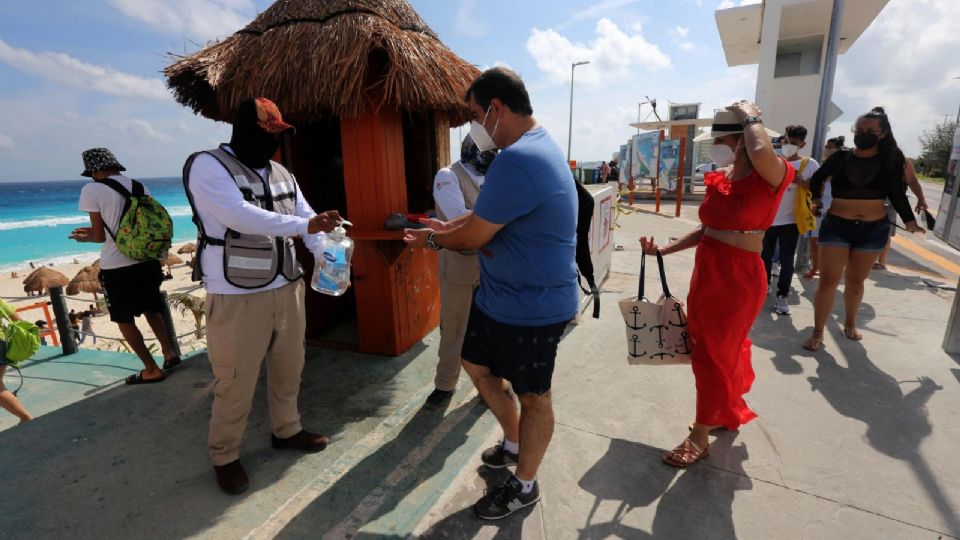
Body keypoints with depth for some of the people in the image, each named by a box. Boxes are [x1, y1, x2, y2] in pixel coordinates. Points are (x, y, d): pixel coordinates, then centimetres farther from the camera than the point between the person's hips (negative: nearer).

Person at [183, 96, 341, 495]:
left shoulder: (281, 173, 12)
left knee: (288, 369, 19)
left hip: (287, 289, 7)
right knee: (235, 384, 6)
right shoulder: (207, 166, -10)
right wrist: (304, 226, -26)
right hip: (237, 298, -6)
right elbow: (240, 217, -25)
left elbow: (307, 217, 5)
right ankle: (224, 457, 29)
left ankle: (286, 430, 40)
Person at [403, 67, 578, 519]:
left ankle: (524, 486, 37)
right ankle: (514, 444, 46)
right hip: (499, 297, 10)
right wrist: (448, 225, 6)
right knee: (477, 364, 23)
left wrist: (433, 240, -1)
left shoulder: (516, 160, -27)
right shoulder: (536, 144, 9)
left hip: (532, 307, -10)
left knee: (533, 395, 11)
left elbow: (473, 238, -21)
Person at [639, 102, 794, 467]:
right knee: (724, 349, 21)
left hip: (739, 278, -7)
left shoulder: (771, 177, -15)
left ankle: (700, 437, 20)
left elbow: (761, 152, -40)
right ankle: (730, 411, 44)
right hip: (706, 272, 7)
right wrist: (662, 249, 4)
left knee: (713, 355, 2)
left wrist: (751, 117, -21)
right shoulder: (717, 178, 5)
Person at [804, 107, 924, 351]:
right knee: (828, 280, -5)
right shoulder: (841, 157, -2)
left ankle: (850, 324, 34)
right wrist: (815, 199, 1)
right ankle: (817, 332, 2)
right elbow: (817, 179, 14)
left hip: (874, 229, 2)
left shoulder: (892, 159, 0)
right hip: (836, 225, -1)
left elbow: (897, 193, 4)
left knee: (855, 281, 13)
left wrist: (909, 220, -6)